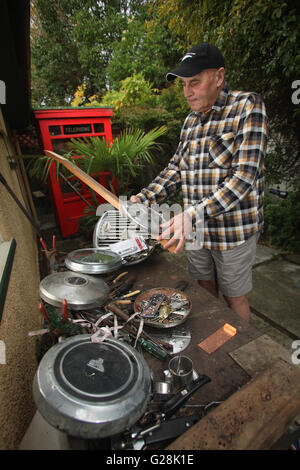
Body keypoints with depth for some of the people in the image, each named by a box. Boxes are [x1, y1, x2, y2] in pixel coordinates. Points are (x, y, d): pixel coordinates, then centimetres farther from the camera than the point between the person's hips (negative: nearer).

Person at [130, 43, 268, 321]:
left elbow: (245, 176, -22)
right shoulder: (190, 121, 10)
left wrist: (193, 213, -32)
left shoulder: (248, 106, -10)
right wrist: (142, 199, -3)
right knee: (205, 291, 21)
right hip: (194, 229, 6)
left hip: (233, 229, -5)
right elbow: (175, 169, 10)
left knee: (234, 298, 13)